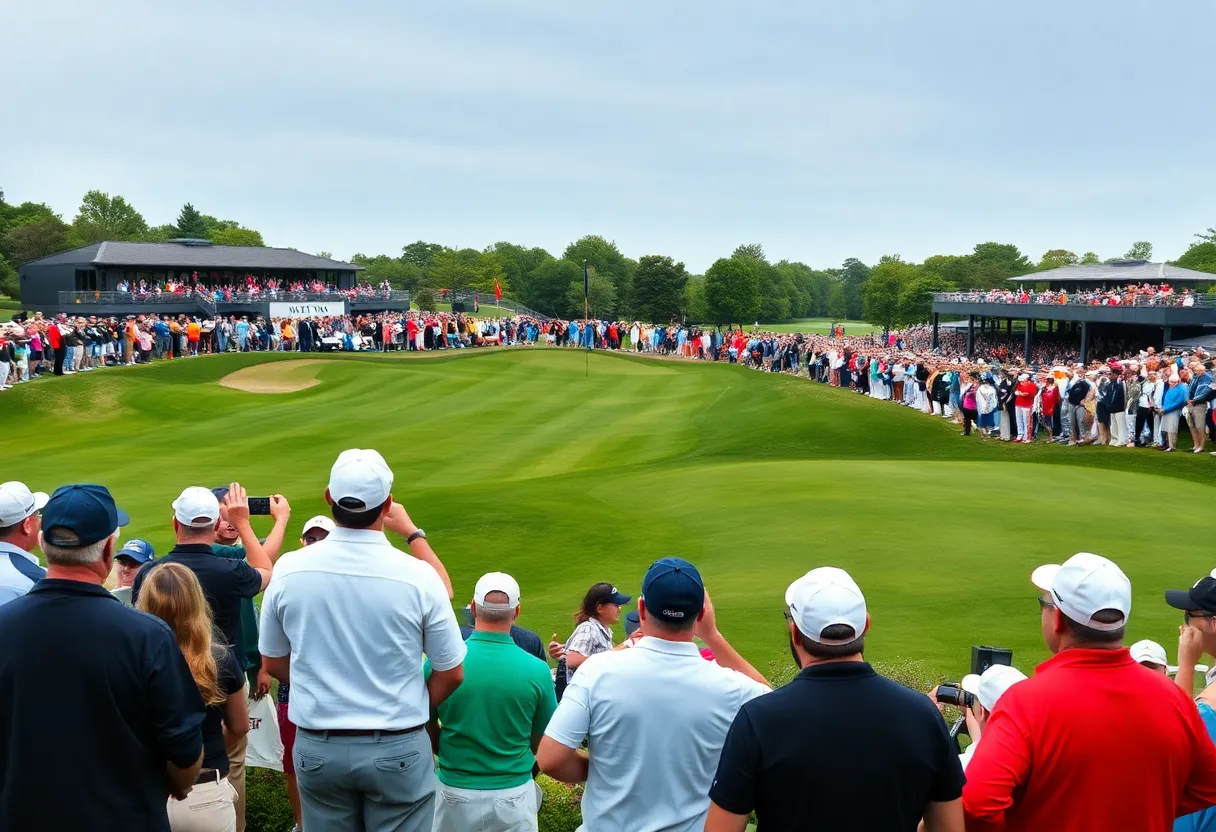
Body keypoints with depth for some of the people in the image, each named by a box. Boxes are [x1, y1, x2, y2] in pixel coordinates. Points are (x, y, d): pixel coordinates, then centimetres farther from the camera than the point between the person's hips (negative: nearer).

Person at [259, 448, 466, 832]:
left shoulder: (289, 570, -8)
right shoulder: (418, 576, -15)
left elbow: (273, 663, 6)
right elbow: (451, 673, -5)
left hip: (317, 747, 3)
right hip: (397, 749, -2)